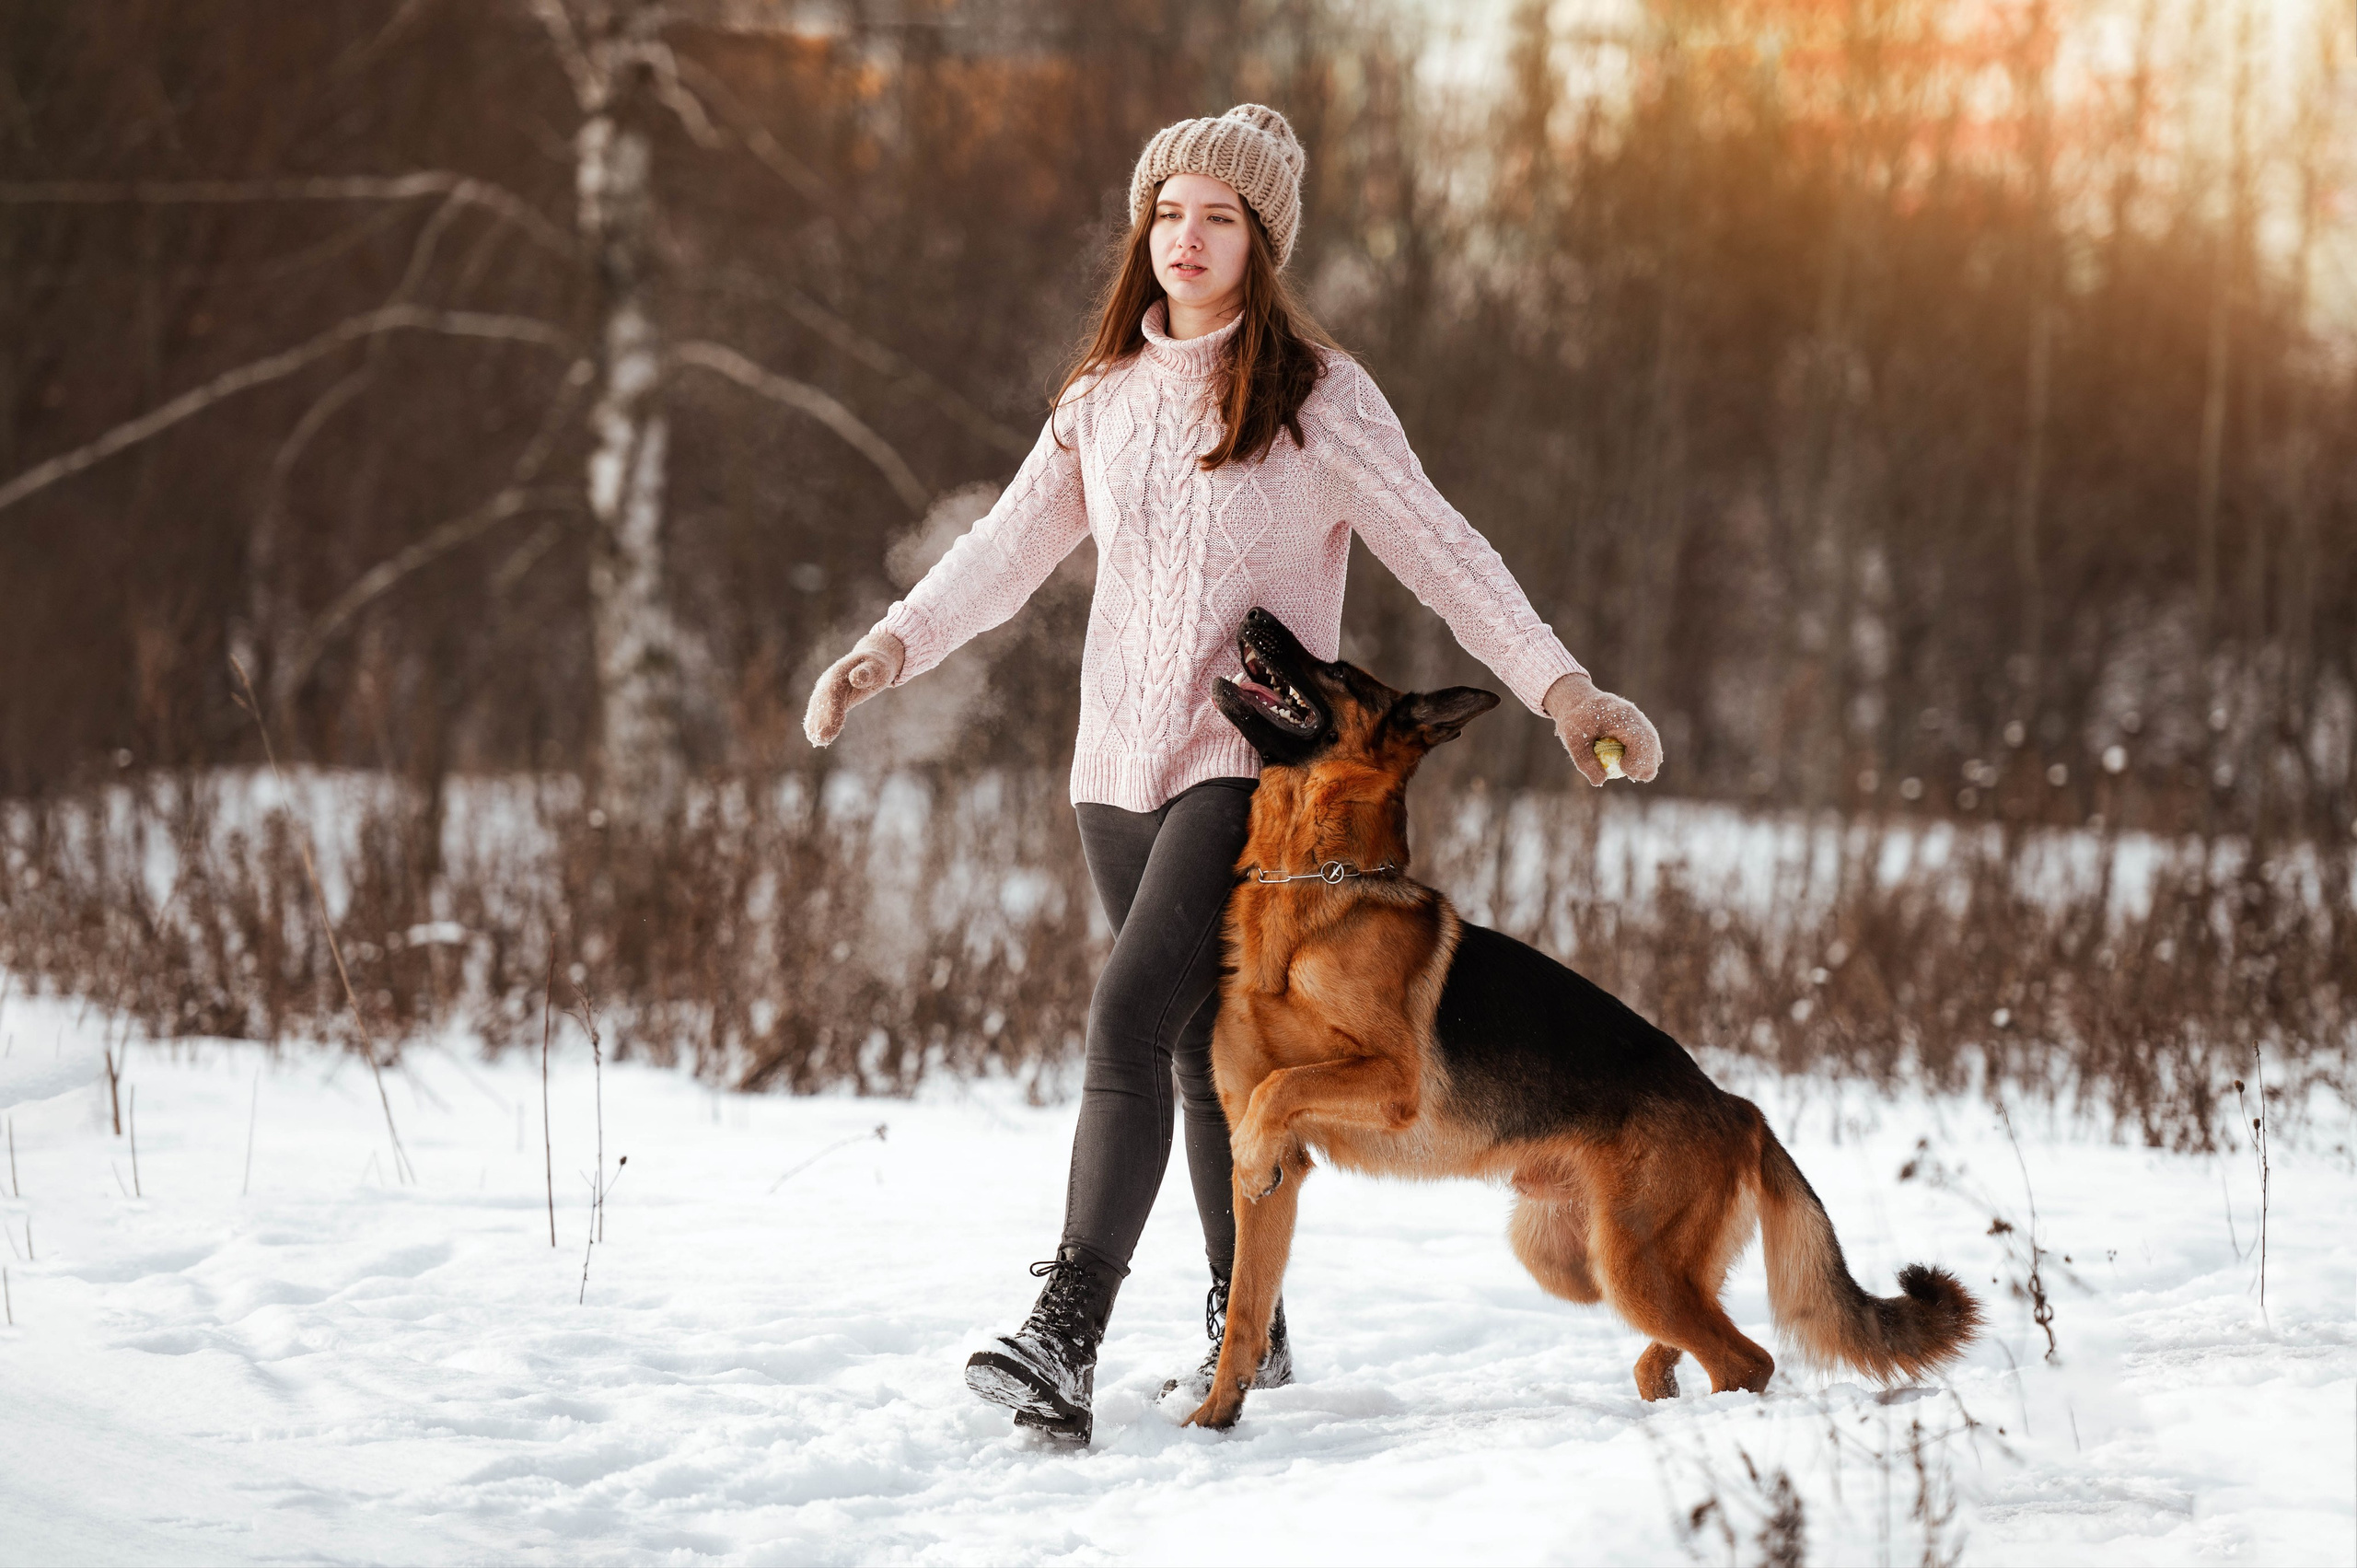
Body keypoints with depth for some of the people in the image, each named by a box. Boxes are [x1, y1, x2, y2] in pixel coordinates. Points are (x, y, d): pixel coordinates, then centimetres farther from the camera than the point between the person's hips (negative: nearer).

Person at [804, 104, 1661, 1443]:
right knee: (1206, 1049, 14)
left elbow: (1441, 552, -6)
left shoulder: (1316, 397, -4)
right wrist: (892, 648, 0)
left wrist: (1559, 685, -16)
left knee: (1128, 1019, -21)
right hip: (1118, 768, 6)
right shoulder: (1104, 399, 12)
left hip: (1250, 760, -6)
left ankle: (1066, 1339, -27)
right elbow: (1007, 552, 14)